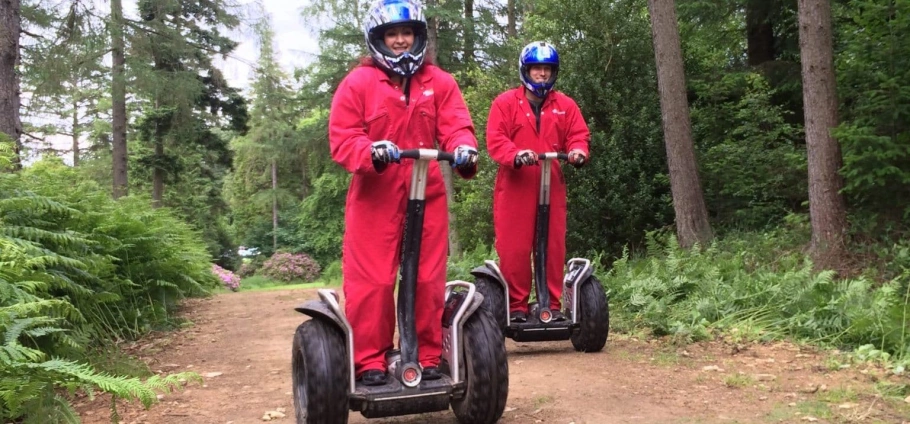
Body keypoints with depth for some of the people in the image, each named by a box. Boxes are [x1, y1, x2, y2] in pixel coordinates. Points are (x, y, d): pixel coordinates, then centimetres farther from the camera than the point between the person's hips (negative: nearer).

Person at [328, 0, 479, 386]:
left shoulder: (440, 83, 9)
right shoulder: (358, 82, 2)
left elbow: (456, 126, 0)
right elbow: (341, 140, -4)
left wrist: (464, 149, -24)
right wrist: (372, 151, -25)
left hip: (428, 195, 2)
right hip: (374, 195, -2)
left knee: (428, 279, 6)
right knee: (371, 282, -2)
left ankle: (428, 356, 19)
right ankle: (370, 360, 11)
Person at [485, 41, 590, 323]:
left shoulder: (565, 105, 15)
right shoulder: (505, 103, 5)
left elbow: (579, 135, 9)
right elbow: (495, 139, -6)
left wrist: (578, 151, -15)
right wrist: (515, 156, -25)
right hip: (515, 186, -2)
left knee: (554, 247, 3)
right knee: (514, 249, -3)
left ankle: (552, 305, 12)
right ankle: (516, 306, 6)